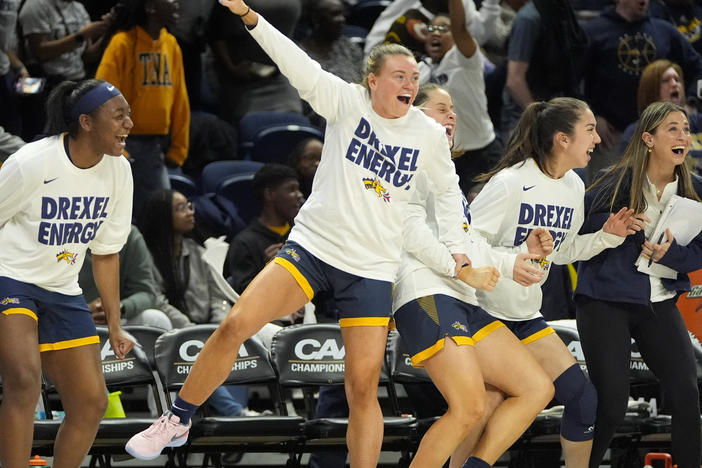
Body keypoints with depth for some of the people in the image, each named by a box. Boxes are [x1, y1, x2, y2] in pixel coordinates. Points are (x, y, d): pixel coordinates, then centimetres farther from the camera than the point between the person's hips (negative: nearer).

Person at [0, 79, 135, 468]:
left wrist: (114, 325, 11)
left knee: (91, 403, 2)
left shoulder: (118, 171, -1)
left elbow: (106, 252, 10)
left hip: (61, 292, 7)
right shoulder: (32, 163, -20)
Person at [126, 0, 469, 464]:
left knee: (364, 387, -5)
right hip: (312, 246, -1)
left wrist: (457, 251, 13)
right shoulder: (348, 102, -5)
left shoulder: (429, 134, 1)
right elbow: (301, 68, -18)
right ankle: (177, 422, 2)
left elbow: (448, 189, 18)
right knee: (236, 325, -15)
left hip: (372, 269, 1)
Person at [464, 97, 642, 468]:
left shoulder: (573, 188, 4)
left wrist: (607, 237, 3)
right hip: (481, 310, -8)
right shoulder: (509, 183, -20)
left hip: (525, 316, 8)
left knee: (583, 398, 0)